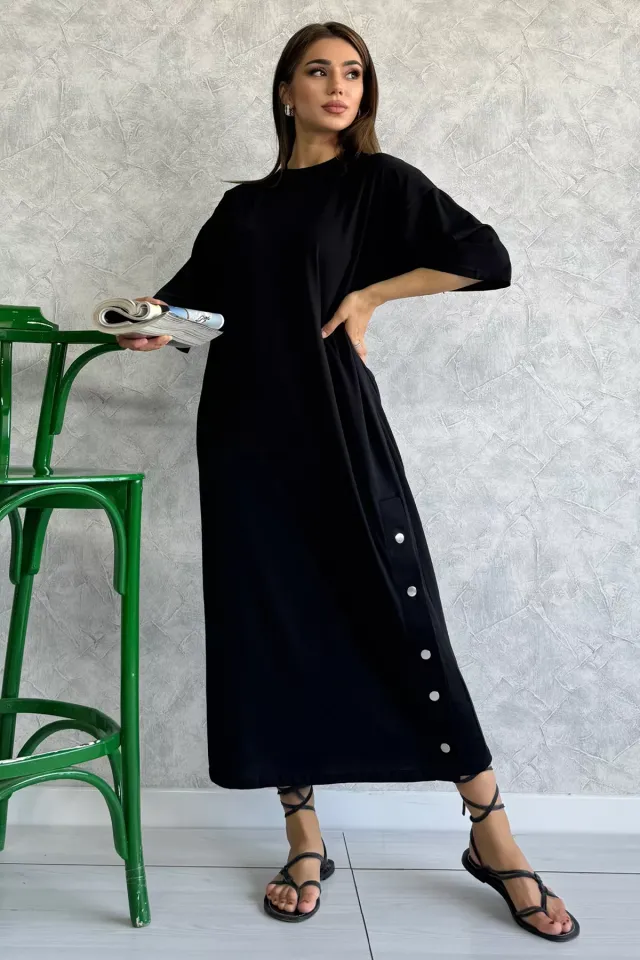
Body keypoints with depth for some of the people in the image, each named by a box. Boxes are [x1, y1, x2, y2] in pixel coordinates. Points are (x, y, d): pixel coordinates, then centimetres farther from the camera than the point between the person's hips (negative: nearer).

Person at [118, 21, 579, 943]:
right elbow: (192, 294, 13)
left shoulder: (381, 182, 7)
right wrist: (152, 321, -9)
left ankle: (493, 836, 6)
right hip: (244, 434, 4)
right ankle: (305, 840, 13)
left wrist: (370, 294, -6)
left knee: (401, 615, -7)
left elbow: (488, 259, -3)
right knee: (267, 628, 1)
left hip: (337, 424, -3)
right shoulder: (242, 205, 17)